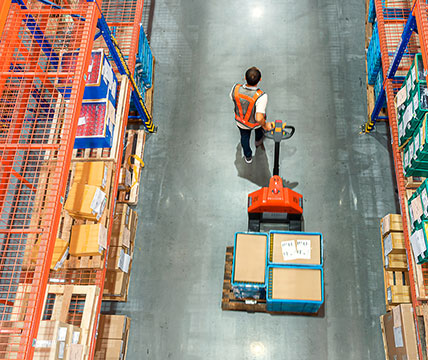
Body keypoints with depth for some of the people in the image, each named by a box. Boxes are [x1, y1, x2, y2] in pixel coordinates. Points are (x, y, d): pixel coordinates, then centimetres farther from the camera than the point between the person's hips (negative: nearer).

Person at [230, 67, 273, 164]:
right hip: (256, 122, -1)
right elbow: (259, 118, -46)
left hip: (241, 121, 1)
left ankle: (248, 157, 56)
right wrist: (265, 125, -23)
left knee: (244, 137, 32)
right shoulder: (261, 96, -43)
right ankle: (258, 141, 69)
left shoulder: (236, 88, -32)